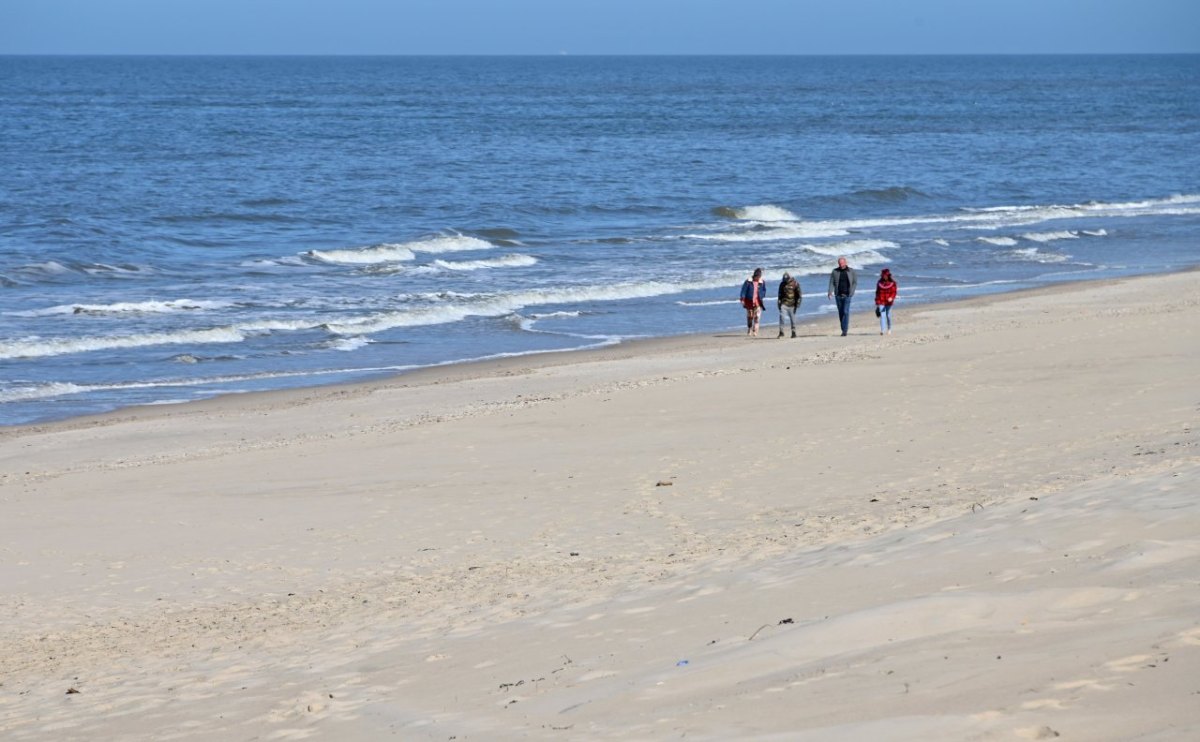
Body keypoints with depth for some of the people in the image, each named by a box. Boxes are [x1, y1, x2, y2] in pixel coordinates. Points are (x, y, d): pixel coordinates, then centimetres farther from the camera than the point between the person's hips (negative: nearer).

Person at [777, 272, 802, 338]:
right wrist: (779, 302, 11)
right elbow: (780, 294, 16)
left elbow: (799, 295, -1)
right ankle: (781, 332, -8)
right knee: (781, 316, -11)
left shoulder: (795, 284, -3)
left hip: (792, 305, -2)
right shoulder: (782, 284, 7)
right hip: (784, 303, 2)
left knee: (793, 318, 2)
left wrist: (798, 303, -7)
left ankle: (793, 332, 13)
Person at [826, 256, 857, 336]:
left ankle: (844, 330, -13)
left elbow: (855, 282, 6)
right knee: (841, 312, 7)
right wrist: (830, 292, -13)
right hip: (838, 295, 2)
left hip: (847, 295, -2)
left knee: (845, 312, -13)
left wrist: (851, 292, -7)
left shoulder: (851, 271, 2)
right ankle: (845, 328, 22)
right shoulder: (835, 271, 5)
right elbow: (831, 283, 2)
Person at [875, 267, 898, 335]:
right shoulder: (880, 283, 7)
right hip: (881, 302, 1)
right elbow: (877, 293, 11)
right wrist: (876, 302, 9)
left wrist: (891, 298, -22)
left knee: (888, 316, 5)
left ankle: (889, 329, 25)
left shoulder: (892, 283, 2)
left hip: (889, 302, -1)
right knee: (882, 315, -10)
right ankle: (882, 330, -17)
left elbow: (894, 292, -2)